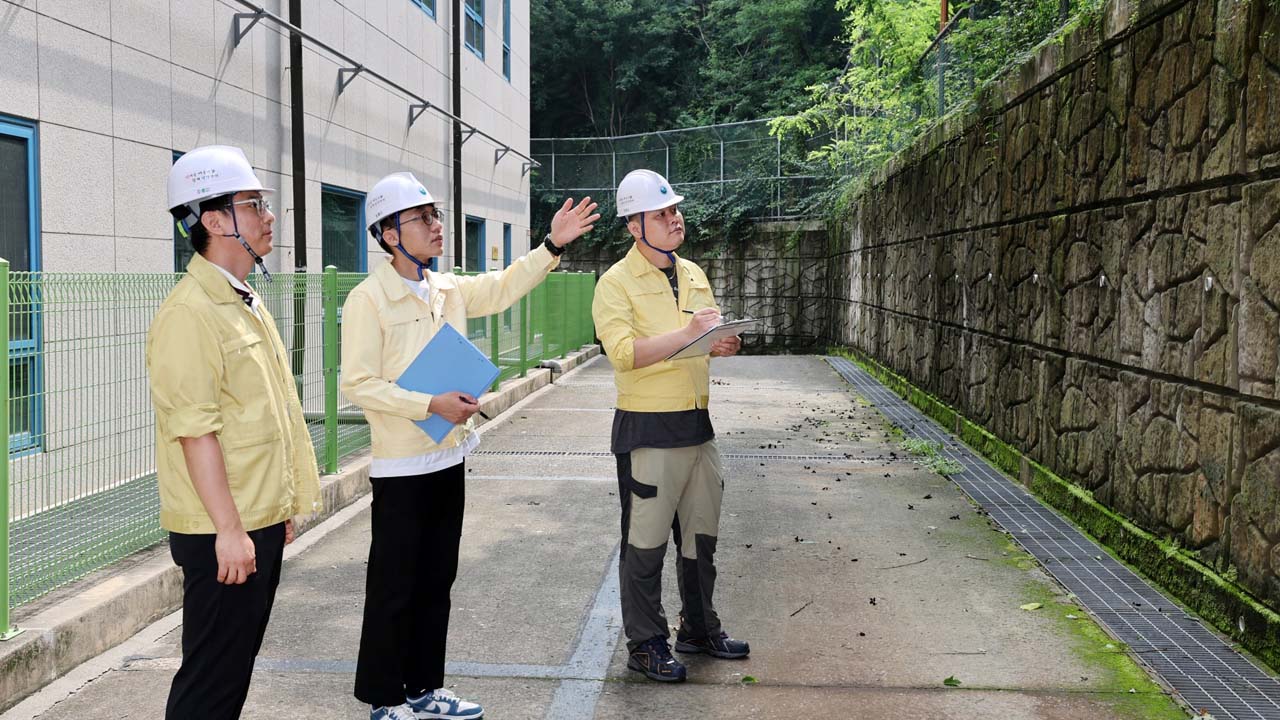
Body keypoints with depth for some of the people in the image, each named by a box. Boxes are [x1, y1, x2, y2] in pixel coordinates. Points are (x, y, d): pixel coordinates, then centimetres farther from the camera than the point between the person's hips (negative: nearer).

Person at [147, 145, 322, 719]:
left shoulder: (247, 304, 14)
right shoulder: (190, 314, -17)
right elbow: (196, 430, -22)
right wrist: (229, 528, -22)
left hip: (261, 521, 9)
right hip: (223, 532, -9)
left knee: (238, 665, 17)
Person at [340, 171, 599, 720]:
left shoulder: (448, 290, 7)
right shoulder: (368, 299, -14)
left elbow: (502, 289, 16)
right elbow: (358, 384, -18)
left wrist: (552, 245, 6)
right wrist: (431, 405, -22)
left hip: (448, 459, 7)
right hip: (401, 468, -7)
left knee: (437, 581, 15)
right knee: (394, 588, 3)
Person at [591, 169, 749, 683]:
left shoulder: (693, 274, 12)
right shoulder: (616, 283, -11)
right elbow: (624, 352, -24)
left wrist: (721, 346, 0)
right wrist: (687, 334, -27)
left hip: (697, 423, 7)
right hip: (648, 429, -7)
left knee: (701, 535, 18)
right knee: (646, 543, 2)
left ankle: (699, 628, 34)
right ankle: (645, 644, 16)